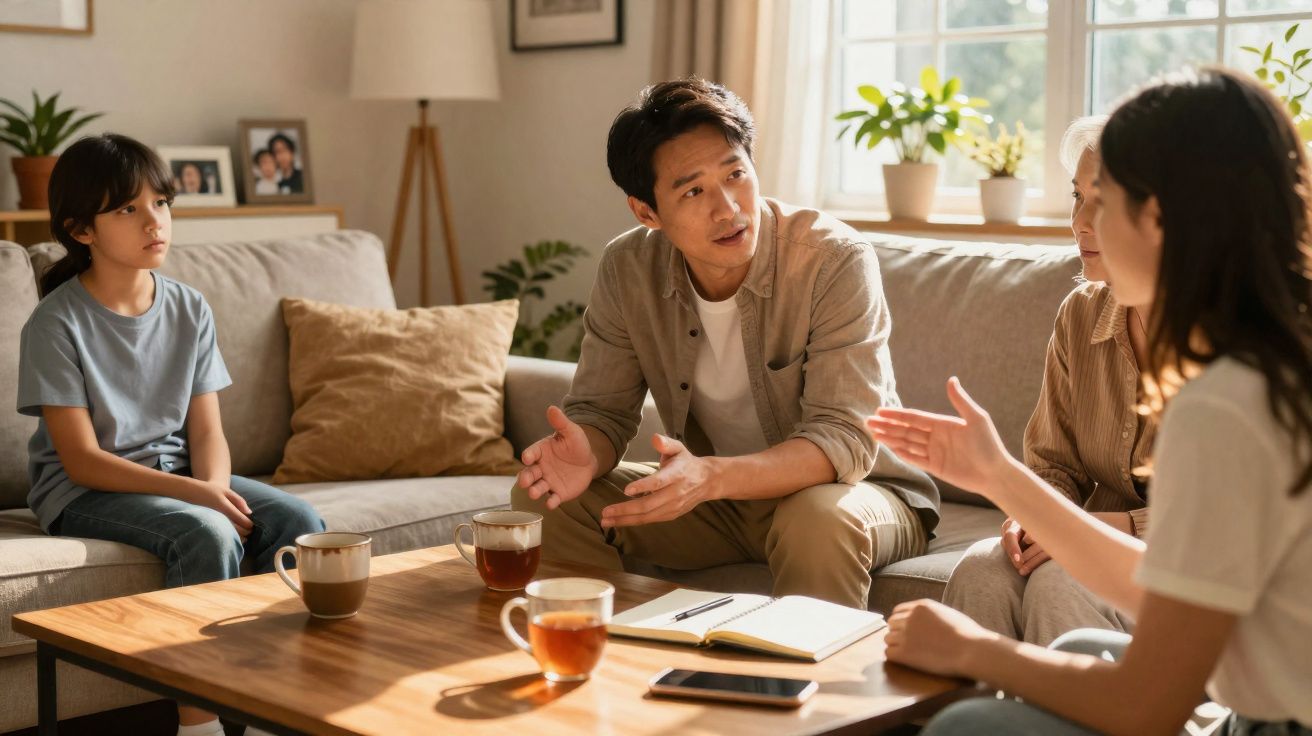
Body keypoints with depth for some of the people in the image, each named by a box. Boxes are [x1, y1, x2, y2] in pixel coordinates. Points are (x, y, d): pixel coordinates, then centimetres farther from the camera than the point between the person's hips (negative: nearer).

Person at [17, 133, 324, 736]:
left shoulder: (189, 310, 3)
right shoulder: (56, 324, -12)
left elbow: (207, 432, 3)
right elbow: (82, 459, -16)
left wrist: (215, 488, -20)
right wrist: (194, 494, -25)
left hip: (179, 476, 6)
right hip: (85, 494, -5)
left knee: (299, 521, -18)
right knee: (208, 536, -32)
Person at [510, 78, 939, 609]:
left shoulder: (836, 260, -24)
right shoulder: (626, 270, -9)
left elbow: (844, 441, -29)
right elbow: (601, 408, -3)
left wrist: (711, 477, -45)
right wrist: (586, 454, -29)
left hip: (853, 490, -4)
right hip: (716, 500, 4)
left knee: (819, 519, -38)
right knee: (546, 498, -12)